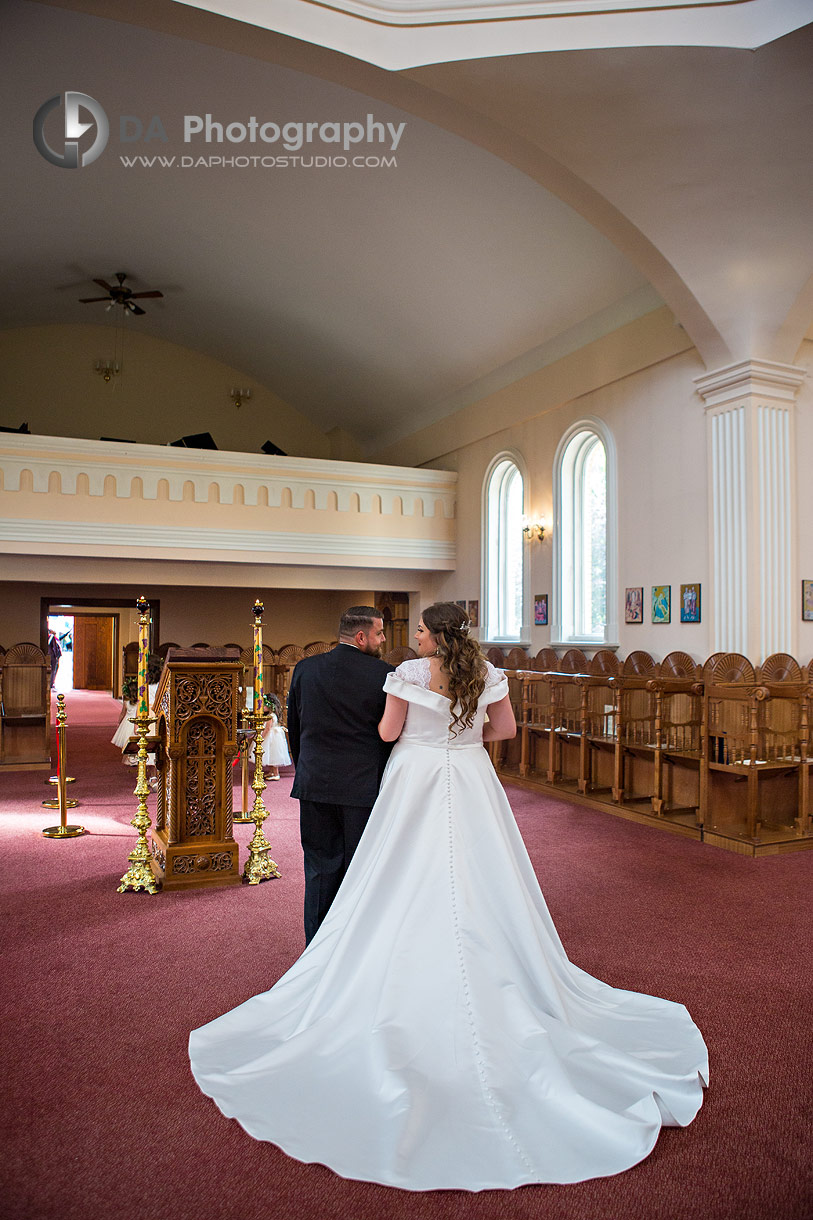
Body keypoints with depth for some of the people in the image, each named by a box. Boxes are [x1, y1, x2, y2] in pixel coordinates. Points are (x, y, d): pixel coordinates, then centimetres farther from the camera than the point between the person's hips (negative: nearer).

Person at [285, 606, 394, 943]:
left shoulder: (305, 669, 1)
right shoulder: (385, 675, -11)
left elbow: (293, 727, 9)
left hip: (315, 786, 3)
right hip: (365, 787, -3)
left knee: (321, 869, 14)